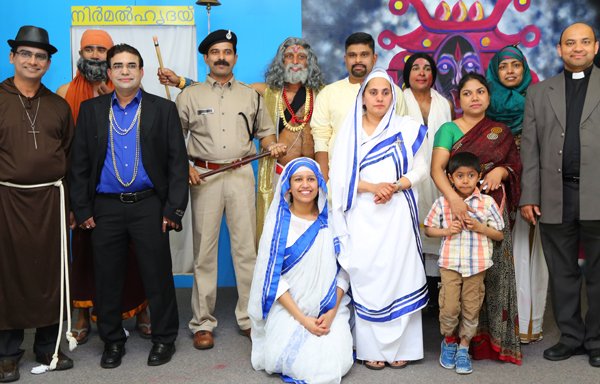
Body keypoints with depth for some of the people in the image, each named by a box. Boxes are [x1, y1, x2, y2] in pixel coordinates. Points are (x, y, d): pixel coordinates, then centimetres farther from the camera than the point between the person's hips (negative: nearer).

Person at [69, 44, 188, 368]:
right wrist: (82, 209, 1)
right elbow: (79, 162, 8)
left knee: (157, 275, 4)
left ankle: (164, 338, 20)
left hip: (148, 206, -2)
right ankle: (112, 340, 25)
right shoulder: (90, 110, 8)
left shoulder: (163, 109, 3)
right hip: (105, 208, 2)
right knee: (107, 277, 9)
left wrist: (173, 208, -6)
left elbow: (177, 161, 0)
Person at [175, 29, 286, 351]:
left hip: (241, 175, 2)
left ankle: (248, 317, 11)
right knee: (204, 250, 0)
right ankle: (202, 323, 8)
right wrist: (184, 168, -6)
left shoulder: (250, 95, 14)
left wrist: (272, 145, -3)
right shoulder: (190, 95, 8)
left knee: (246, 248, 1)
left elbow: (264, 131, 19)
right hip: (204, 176, -1)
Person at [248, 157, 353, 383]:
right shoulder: (278, 222, -4)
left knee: (334, 362, -19)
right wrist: (302, 319, -14)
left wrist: (331, 313, -11)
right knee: (297, 363, -21)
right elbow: (272, 276, -7)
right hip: (287, 308, -1)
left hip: (330, 308, 2)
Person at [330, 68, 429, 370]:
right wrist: (372, 187, -14)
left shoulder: (406, 128, 8)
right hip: (363, 216, 0)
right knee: (366, 279, -1)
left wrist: (395, 186, -11)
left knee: (399, 275, -1)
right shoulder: (350, 129, 7)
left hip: (397, 213, 0)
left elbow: (420, 169, 5)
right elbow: (341, 176, 0)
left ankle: (399, 346, 7)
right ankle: (371, 348, 7)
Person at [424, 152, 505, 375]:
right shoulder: (442, 203, 0)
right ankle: (449, 341, 24)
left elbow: (499, 235, 4)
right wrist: (446, 231, -9)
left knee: (471, 309, 7)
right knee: (449, 308, -3)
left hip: (477, 266, 1)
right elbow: (428, 229, 9)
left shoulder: (487, 202, -1)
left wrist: (480, 227, -13)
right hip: (450, 264, 0)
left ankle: (463, 348, 25)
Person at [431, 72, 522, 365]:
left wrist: (501, 171, -8)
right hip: (458, 207, -3)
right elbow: (436, 168, -12)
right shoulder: (449, 129, 2)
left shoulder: (501, 132, 13)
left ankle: (496, 337, 13)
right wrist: (453, 198, -29)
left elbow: (515, 167, 16)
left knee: (495, 271, 2)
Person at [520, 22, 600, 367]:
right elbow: (530, 148, 8)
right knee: (562, 273, 10)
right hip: (555, 198, 2)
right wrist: (529, 196, 1)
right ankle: (571, 337, 22)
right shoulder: (540, 93, 13)